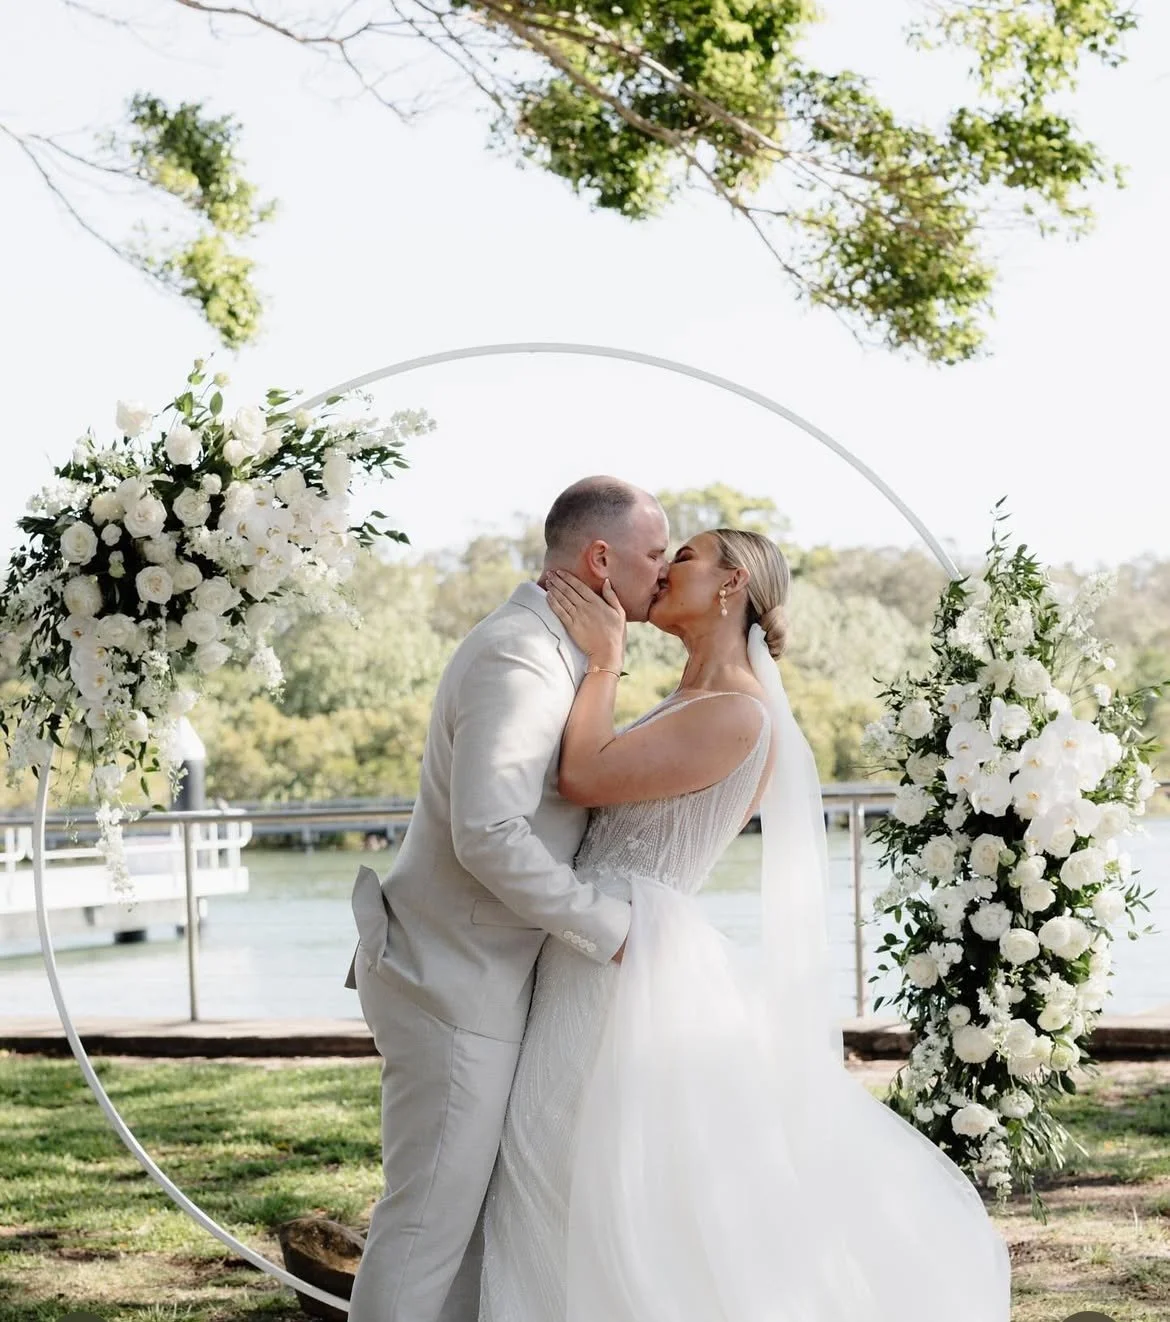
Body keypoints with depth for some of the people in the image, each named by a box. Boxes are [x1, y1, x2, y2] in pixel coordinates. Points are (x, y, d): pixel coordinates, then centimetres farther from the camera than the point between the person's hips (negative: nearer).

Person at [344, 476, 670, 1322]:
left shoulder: (551, 653, 12)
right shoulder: (515, 660, -20)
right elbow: (490, 837, -29)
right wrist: (612, 927, -22)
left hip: (480, 977, 10)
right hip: (454, 986, -10)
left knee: (478, 1214, 14)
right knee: (430, 1218, -3)